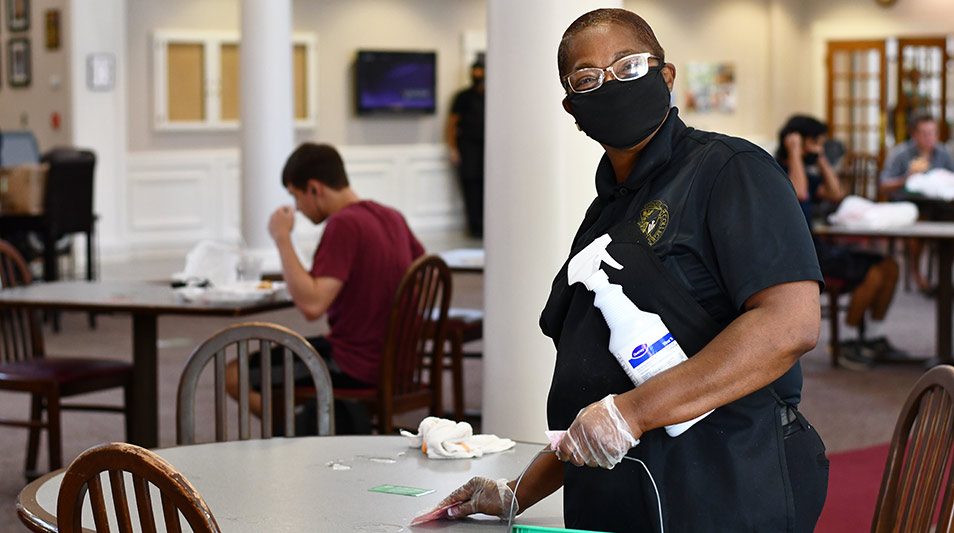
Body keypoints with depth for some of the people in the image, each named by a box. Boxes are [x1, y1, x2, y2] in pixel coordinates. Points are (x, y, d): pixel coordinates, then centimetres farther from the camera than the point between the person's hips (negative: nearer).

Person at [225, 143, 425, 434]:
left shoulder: (343, 224, -20)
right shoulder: (392, 217, 6)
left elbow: (311, 306, -28)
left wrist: (282, 238, -20)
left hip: (357, 365, -9)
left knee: (234, 376, -4)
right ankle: (342, 417, 14)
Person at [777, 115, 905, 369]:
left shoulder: (804, 172, 19)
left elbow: (836, 194, 21)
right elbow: (799, 193, -28)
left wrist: (820, 158, 17)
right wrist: (795, 152, -19)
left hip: (816, 246, 10)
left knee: (889, 267, 0)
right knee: (873, 275, -22)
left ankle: (874, 338, 8)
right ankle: (848, 341, -9)